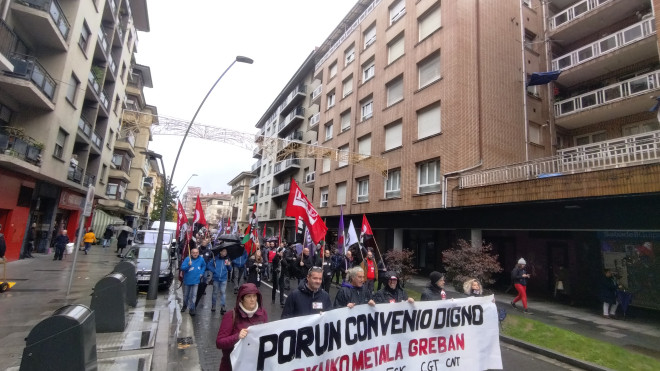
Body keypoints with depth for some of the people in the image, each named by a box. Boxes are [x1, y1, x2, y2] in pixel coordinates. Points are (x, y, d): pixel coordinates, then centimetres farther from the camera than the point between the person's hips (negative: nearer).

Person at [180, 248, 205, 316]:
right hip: (187, 280, 0)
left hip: (195, 280, 0)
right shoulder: (187, 259, -14)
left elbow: (204, 266, 13)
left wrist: (201, 273, 3)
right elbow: (182, 268, -17)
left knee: (193, 295, -1)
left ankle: (192, 309, 10)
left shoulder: (201, 259, -5)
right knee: (186, 294, 18)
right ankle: (185, 305, 41)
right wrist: (188, 265, -34)